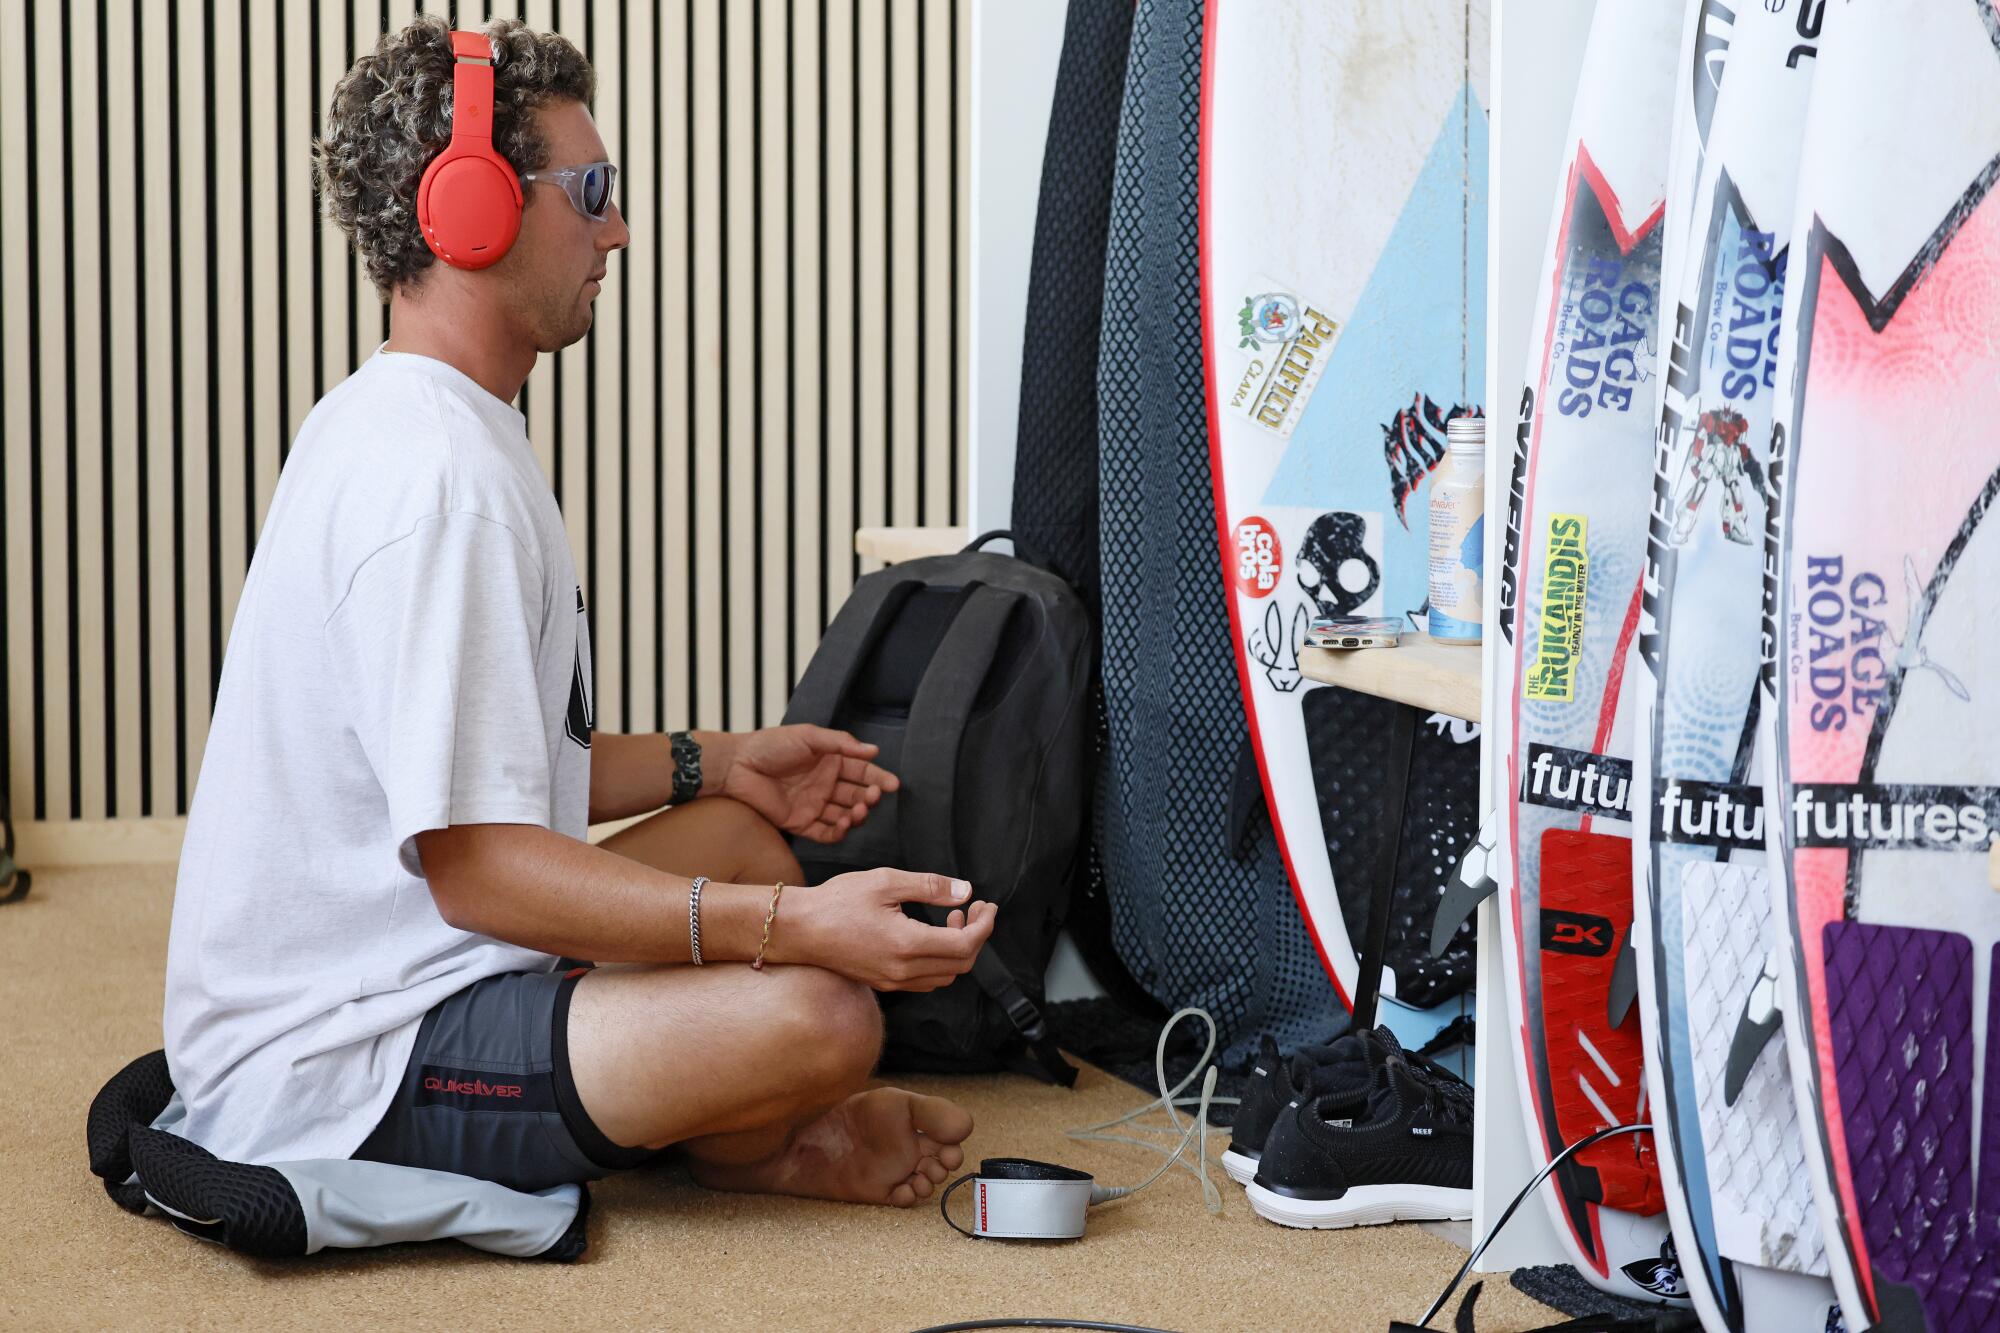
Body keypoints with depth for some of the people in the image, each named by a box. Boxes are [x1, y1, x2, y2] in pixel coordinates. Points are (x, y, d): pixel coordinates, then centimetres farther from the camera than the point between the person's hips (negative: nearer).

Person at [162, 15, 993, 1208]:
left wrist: (714, 764, 18)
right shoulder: (434, 479, -22)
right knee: (819, 1011, -26)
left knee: (742, 834, 22)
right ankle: (750, 1147, 7)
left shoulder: (401, 431, 14)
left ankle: (754, 1135, 4)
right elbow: (474, 865, -27)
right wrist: (796, 924, -33)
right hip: (331, 1073, -12)